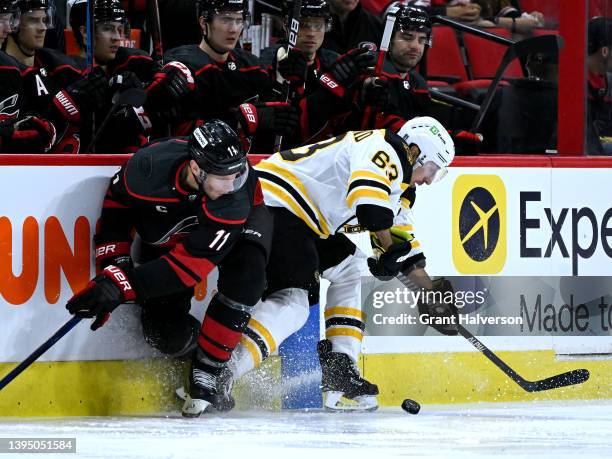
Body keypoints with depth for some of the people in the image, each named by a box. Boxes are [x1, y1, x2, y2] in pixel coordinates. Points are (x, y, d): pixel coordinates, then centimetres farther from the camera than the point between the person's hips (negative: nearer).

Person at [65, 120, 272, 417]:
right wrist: (115, 267, -16)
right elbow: (117, 202, -11)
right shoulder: (148, 167, -36)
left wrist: (121, 286, -48)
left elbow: (190, 262, -43)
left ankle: (206, 376, -20)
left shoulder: (235, 196, -41)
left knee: (245, 273, -33)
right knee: (166, 334, -15)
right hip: (164, 234, 1)